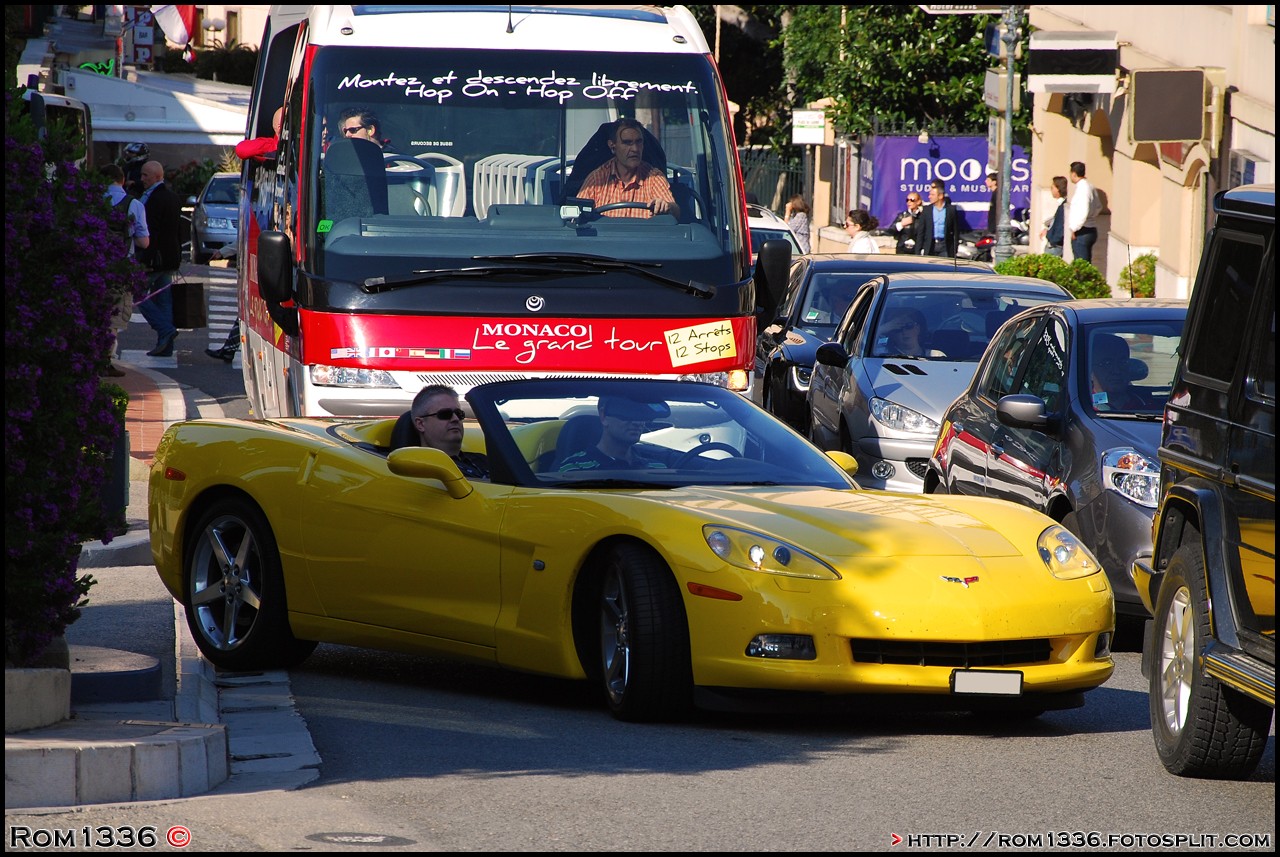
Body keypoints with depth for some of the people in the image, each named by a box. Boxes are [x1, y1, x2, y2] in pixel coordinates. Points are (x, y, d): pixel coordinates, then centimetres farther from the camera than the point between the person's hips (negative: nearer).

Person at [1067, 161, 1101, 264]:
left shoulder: (1082, 189, -16)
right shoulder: (1090, 187, 13)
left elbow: (1083, 212, -26)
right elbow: (1098, 208, 23)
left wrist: (1075, 229, -18)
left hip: (1081, 232, -10)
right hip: (1091, 231, 10)